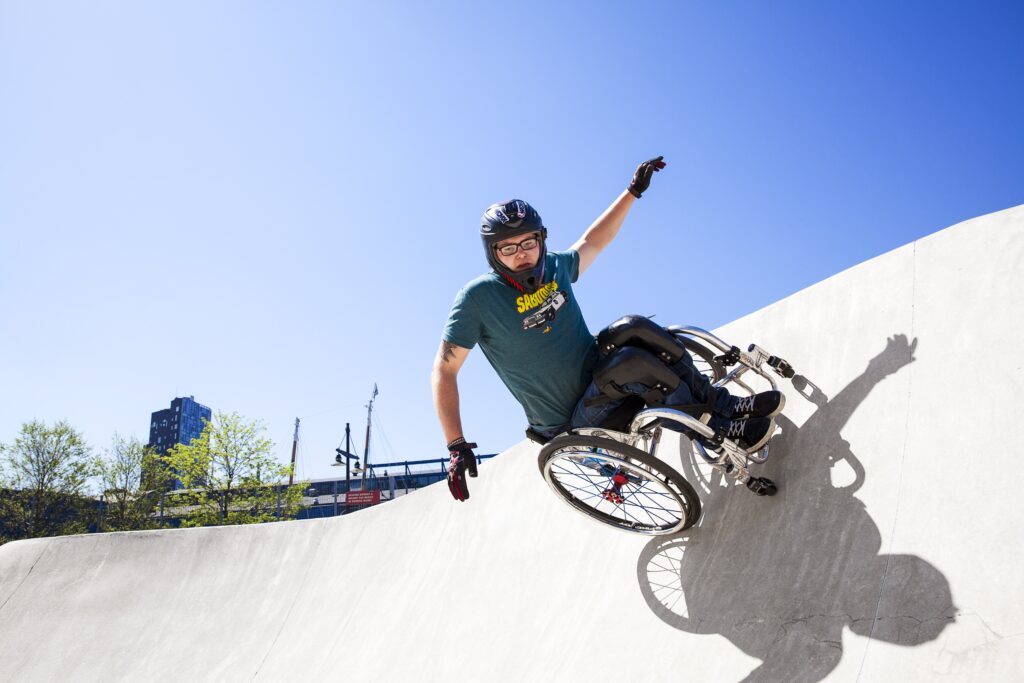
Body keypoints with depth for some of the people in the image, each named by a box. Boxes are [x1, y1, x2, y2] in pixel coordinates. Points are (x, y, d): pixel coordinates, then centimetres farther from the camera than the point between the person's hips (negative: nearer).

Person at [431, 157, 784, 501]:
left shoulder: (553, 267, 0)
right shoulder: (479, 297, -17)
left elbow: (592, 241, 19)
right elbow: (444, 370, -17)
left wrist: (633, 191, 20)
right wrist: (457, 447, -25)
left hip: (598, 373, 6)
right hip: (572, 421, -6)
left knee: (632, 328, -21)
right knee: (631, 362, -30)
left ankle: (721, 402, -10)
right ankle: (722, 430, -14)